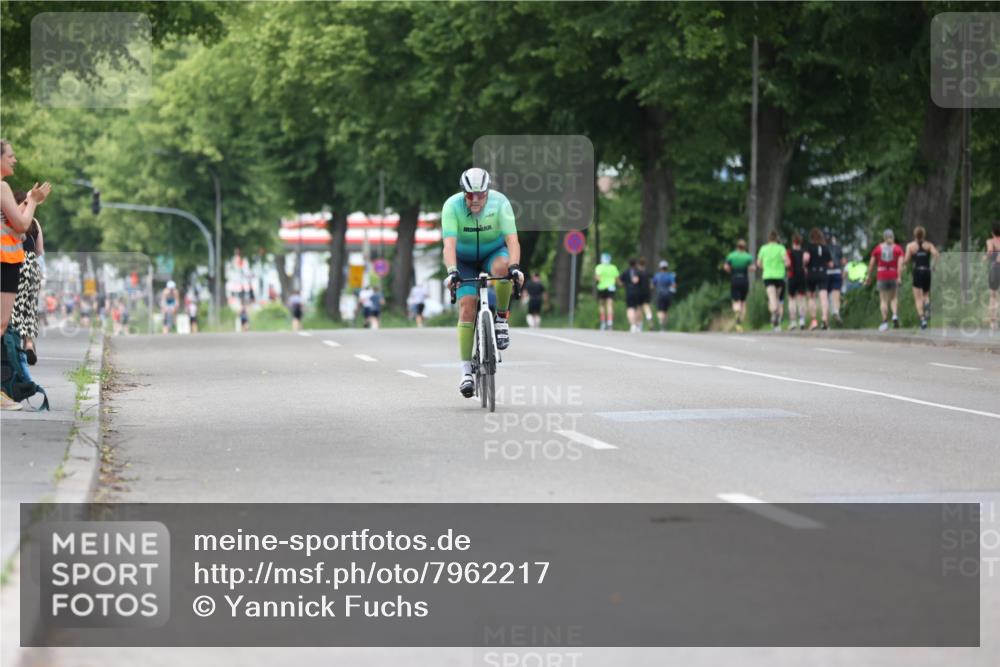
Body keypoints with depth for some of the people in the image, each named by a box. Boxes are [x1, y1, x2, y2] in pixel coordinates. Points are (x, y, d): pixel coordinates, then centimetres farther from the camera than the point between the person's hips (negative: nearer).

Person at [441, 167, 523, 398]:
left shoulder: (500, 203, -26)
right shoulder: (452, 206, -27)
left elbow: (512, 239, -34)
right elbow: (449, 244, -36)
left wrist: (514, 267, -51)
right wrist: (452, 271, -52)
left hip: (493, 252, 0)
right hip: (465, 259, 0)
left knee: (502, 267, -36)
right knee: (467, 307, -16)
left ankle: (501, 318, -13)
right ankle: (466, 370, -12)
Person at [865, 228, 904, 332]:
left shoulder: (878, 248, 4)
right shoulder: (898, 249, 3)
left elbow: (872, 264, 5)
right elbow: (900, 263, -9)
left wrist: (869, 276, 13)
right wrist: (899, 277, -14)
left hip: (882, 276, 0)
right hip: (894, 276, 0)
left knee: (883, 300, 3)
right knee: (894, 298, 13)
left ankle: (885, 321, -8)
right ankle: (895, 315, -11)